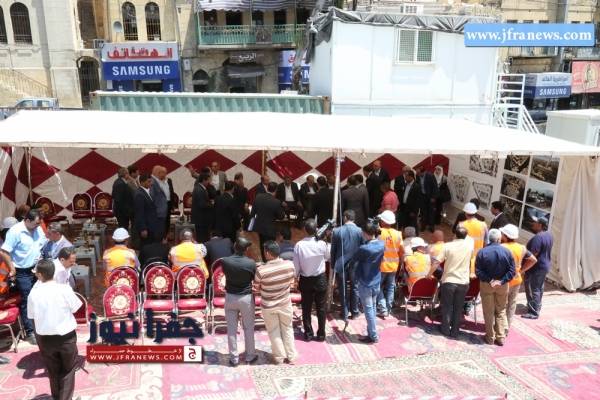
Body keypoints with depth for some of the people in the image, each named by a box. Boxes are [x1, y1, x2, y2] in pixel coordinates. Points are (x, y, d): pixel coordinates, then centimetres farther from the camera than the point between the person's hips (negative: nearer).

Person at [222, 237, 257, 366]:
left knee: (231, 329, 12)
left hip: (230, 297, 1)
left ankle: (234, 358, 20)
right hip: (246, 297, -1)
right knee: (248, 328, 15)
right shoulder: (251, 263, -17)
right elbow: (255, 279, -4)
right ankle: (250, 356, 26)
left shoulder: (225, 261, -14)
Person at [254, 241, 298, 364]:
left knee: (274, 331, 19)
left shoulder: (261, 270, -27)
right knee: (287, 328, 22)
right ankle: (291, 356, 32)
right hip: (285, 303, 2)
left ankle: (279, 357, 33)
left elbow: (257, 288, -10)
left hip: (269, 306, -2)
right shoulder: (290, 265, -18)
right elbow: (291, 283, -2)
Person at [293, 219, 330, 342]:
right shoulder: (322, 244, -17)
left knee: (306, 308, 14)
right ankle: (321, 334, 21)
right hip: (320, 279, 0)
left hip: (305, 280, 0)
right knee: (321, 308, 13)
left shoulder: (299, 245, -17)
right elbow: (329, 256, 4)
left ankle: (308, 334, 24)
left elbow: (296, 266, -9)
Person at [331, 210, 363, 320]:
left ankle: (345, 313, 16)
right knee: (354, 288, 15)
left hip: (341, 264, -1)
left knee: (343, 290, 10)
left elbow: (333, 250, -3)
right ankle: (354, 312, 24)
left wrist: (333, 264, 8)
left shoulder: (336, 231, -9)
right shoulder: (360, 231, -8)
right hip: (355, 264, 1)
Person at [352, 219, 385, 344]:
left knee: (368, 310, 6)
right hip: (376, 283, 7)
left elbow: (354, 259, -9)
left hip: (365, 284, -6)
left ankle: (373, 336, 15)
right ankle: (371, 332, 28)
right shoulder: (381, 245, -7)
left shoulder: (364, 248, -26)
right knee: (373, 308, 18)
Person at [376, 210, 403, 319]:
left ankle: (383, 309, 3)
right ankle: (388, 309, 18)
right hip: (393, 265, 4)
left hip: (381, 265, -4)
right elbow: (402, 251, 2)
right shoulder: (397, 234, -2)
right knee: (390, 288, 14)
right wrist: (400, 263, 16)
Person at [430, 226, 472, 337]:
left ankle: (446, 329, 22)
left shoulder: (448, 246, -10)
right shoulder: (470, 245, -3)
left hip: (449, 281, -2)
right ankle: (455, 331, 20)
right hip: (463, 282, 2)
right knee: (458, 308, 12)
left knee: (447, 307, 12)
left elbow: (436, 263, -11)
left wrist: (429, 274, 3)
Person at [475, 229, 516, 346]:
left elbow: (478, 271, -15)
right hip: (503, 286, 1)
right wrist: (501, 281, -13)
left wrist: (489, 280, -11)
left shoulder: (482, 252, -13)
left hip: (486, 285, -1)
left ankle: (490, 337, 18)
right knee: (501, 311, 15)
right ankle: (501, 337, 17)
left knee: (488, 312, 10)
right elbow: (511, 271, -10)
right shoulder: (507, 252, -9)